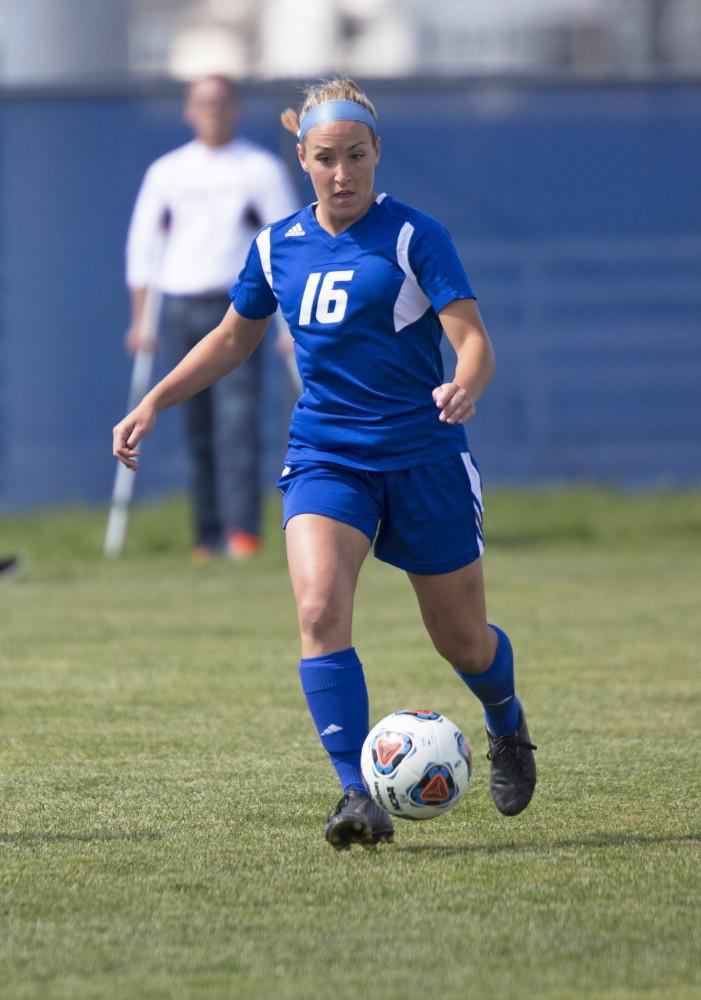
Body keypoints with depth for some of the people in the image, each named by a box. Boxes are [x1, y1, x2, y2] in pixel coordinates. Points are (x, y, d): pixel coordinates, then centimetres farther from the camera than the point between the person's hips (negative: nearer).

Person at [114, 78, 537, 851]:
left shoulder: (414, 237, -8)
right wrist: (154, 403, 15)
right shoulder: (277, 248, 6)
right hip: (324, 459, 3)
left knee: (463, 642, 8)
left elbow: (474, 340, -14)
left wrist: (465, 387, -36)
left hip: (423, 460, -3)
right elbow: (233, 338, 22)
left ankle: (507, 728, 43)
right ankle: (359, 795, -23)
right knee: (320, 611, -23)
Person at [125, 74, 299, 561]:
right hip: (182, 308, 3)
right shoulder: (167, 172, 12)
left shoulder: (262, 169, 5)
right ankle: (209, 535, 6)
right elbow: (142, 243, 13)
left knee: (238, 418, -14)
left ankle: (243, 530, -20)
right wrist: (141, 318, 7)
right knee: (198, 426, 3)